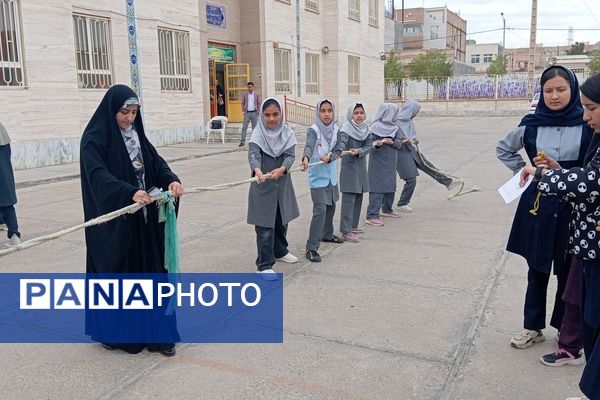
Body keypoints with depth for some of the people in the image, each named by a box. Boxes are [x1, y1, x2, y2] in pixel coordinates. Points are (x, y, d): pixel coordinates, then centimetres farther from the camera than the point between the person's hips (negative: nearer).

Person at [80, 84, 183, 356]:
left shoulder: (136, 134, 10)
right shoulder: (95, 138, -12)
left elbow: (155, 161, 2)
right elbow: (98, 175, -25)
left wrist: (171, 180, -20)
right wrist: (130, 193, -41)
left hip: (143, 218, 6)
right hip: (113, 221, -6)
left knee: (149, 271, 7)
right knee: (114, 272, 6)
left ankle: (155, 332, 17)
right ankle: (110, 331, 26)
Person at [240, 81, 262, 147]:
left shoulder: (257, 94, 2)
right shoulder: (244, 94, 3)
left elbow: (259, 103, 5)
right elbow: (242, 103, 8)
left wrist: (258, 111, -4)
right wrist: (243, 111, -2)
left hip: (254, 112, 0)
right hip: (247, 113, 0)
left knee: (254, 128, 5)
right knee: (244, 127, -5)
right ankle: (242, 141, -4)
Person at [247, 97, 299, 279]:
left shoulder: (287, 133, -1)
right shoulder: (258, 133, -10)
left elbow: (290, 155, -10)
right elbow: (253, 153, -25)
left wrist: (281, 169, -31)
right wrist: (257, 171, -46)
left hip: (282, 183, 4)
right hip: (263, 185, -4)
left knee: (282, 220, 19)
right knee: (265, 225, -4)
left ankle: (280, 251, 41)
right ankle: (264, 265, 4)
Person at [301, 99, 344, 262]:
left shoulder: (336, 129, 2)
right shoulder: (313, 130, -16)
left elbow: (337, 150, -2)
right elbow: (309, 145, -34)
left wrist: (329, 157, -24)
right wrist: (306, 158, -56)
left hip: (331, 175, 7)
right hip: (317, 177, -6)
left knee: (331, 206, 20)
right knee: (320, 210, -14)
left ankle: (327, 234, 43)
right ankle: (311, 248, -11)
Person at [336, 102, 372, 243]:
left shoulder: (365, 128, 7)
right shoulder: (347, 128, -12)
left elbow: (369, 145, -3)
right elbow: (342, 141, -28)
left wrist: (358, 151, -21)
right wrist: (341, 151, -50)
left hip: (361, 166, 7)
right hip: (349, 167, -7)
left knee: (359, 197, 13)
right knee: (349, 199, -9)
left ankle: (353, 225, 26)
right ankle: (346, 231, -7)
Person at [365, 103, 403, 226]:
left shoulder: (395, 127, 7)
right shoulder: (375, 127, -12)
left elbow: (399, 143, 0)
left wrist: (391, 142, -20)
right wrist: (377, 143, -32)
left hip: (391, 162, 7)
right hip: (378, 162, -7)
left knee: (391, 186, 17)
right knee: (378, 188, -10)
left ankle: (387, 209, 36)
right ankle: (372, 216, -9)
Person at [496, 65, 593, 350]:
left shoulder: (588, 124, -7)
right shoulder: (532, 125, 0)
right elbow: (503, 149, 17)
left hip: (574, 207, -2)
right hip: (537, 204, 2)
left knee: (568, 270, 9)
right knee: (537, 268, 12)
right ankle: (533, 327, 26)